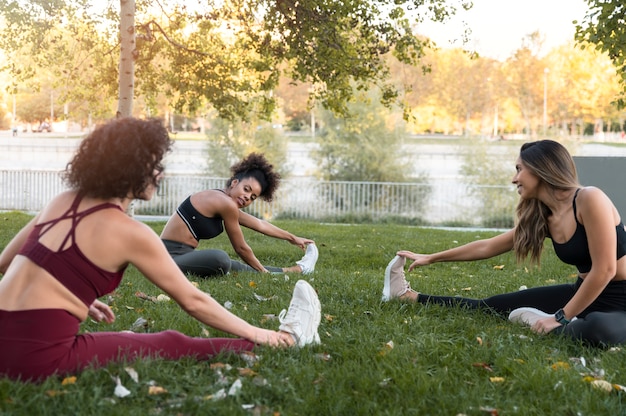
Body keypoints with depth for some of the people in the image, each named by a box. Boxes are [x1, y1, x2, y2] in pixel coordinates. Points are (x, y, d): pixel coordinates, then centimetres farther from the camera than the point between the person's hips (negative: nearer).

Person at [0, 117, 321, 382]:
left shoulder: (63, 202, 10)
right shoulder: (129, 232, -10)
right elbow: (192, 301, -2)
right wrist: (254, 334, 10)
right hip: (40, 355, -7)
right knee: (174, 345, 5)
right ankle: (288, 339, 20)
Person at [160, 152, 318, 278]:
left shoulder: (223, 202, 14)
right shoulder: (226, 203, -15)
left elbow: (260, 224, 28)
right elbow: (241, 248, -4)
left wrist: (292, 238, 38)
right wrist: (262, 271, 10)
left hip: (182, 255, 10)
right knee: (219, 258, -32)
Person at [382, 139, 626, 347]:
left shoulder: (589, 200, -22)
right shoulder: (541, 218, 3)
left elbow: (605, 270, -24)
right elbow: (487, 247, 14)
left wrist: (561, 318, -18)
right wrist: (431, 258, 20)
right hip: (583, 292, 7)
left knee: (599, 328, -44)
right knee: (492, 306, 10)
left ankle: (548, 324, -15)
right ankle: (409, 296, 23)